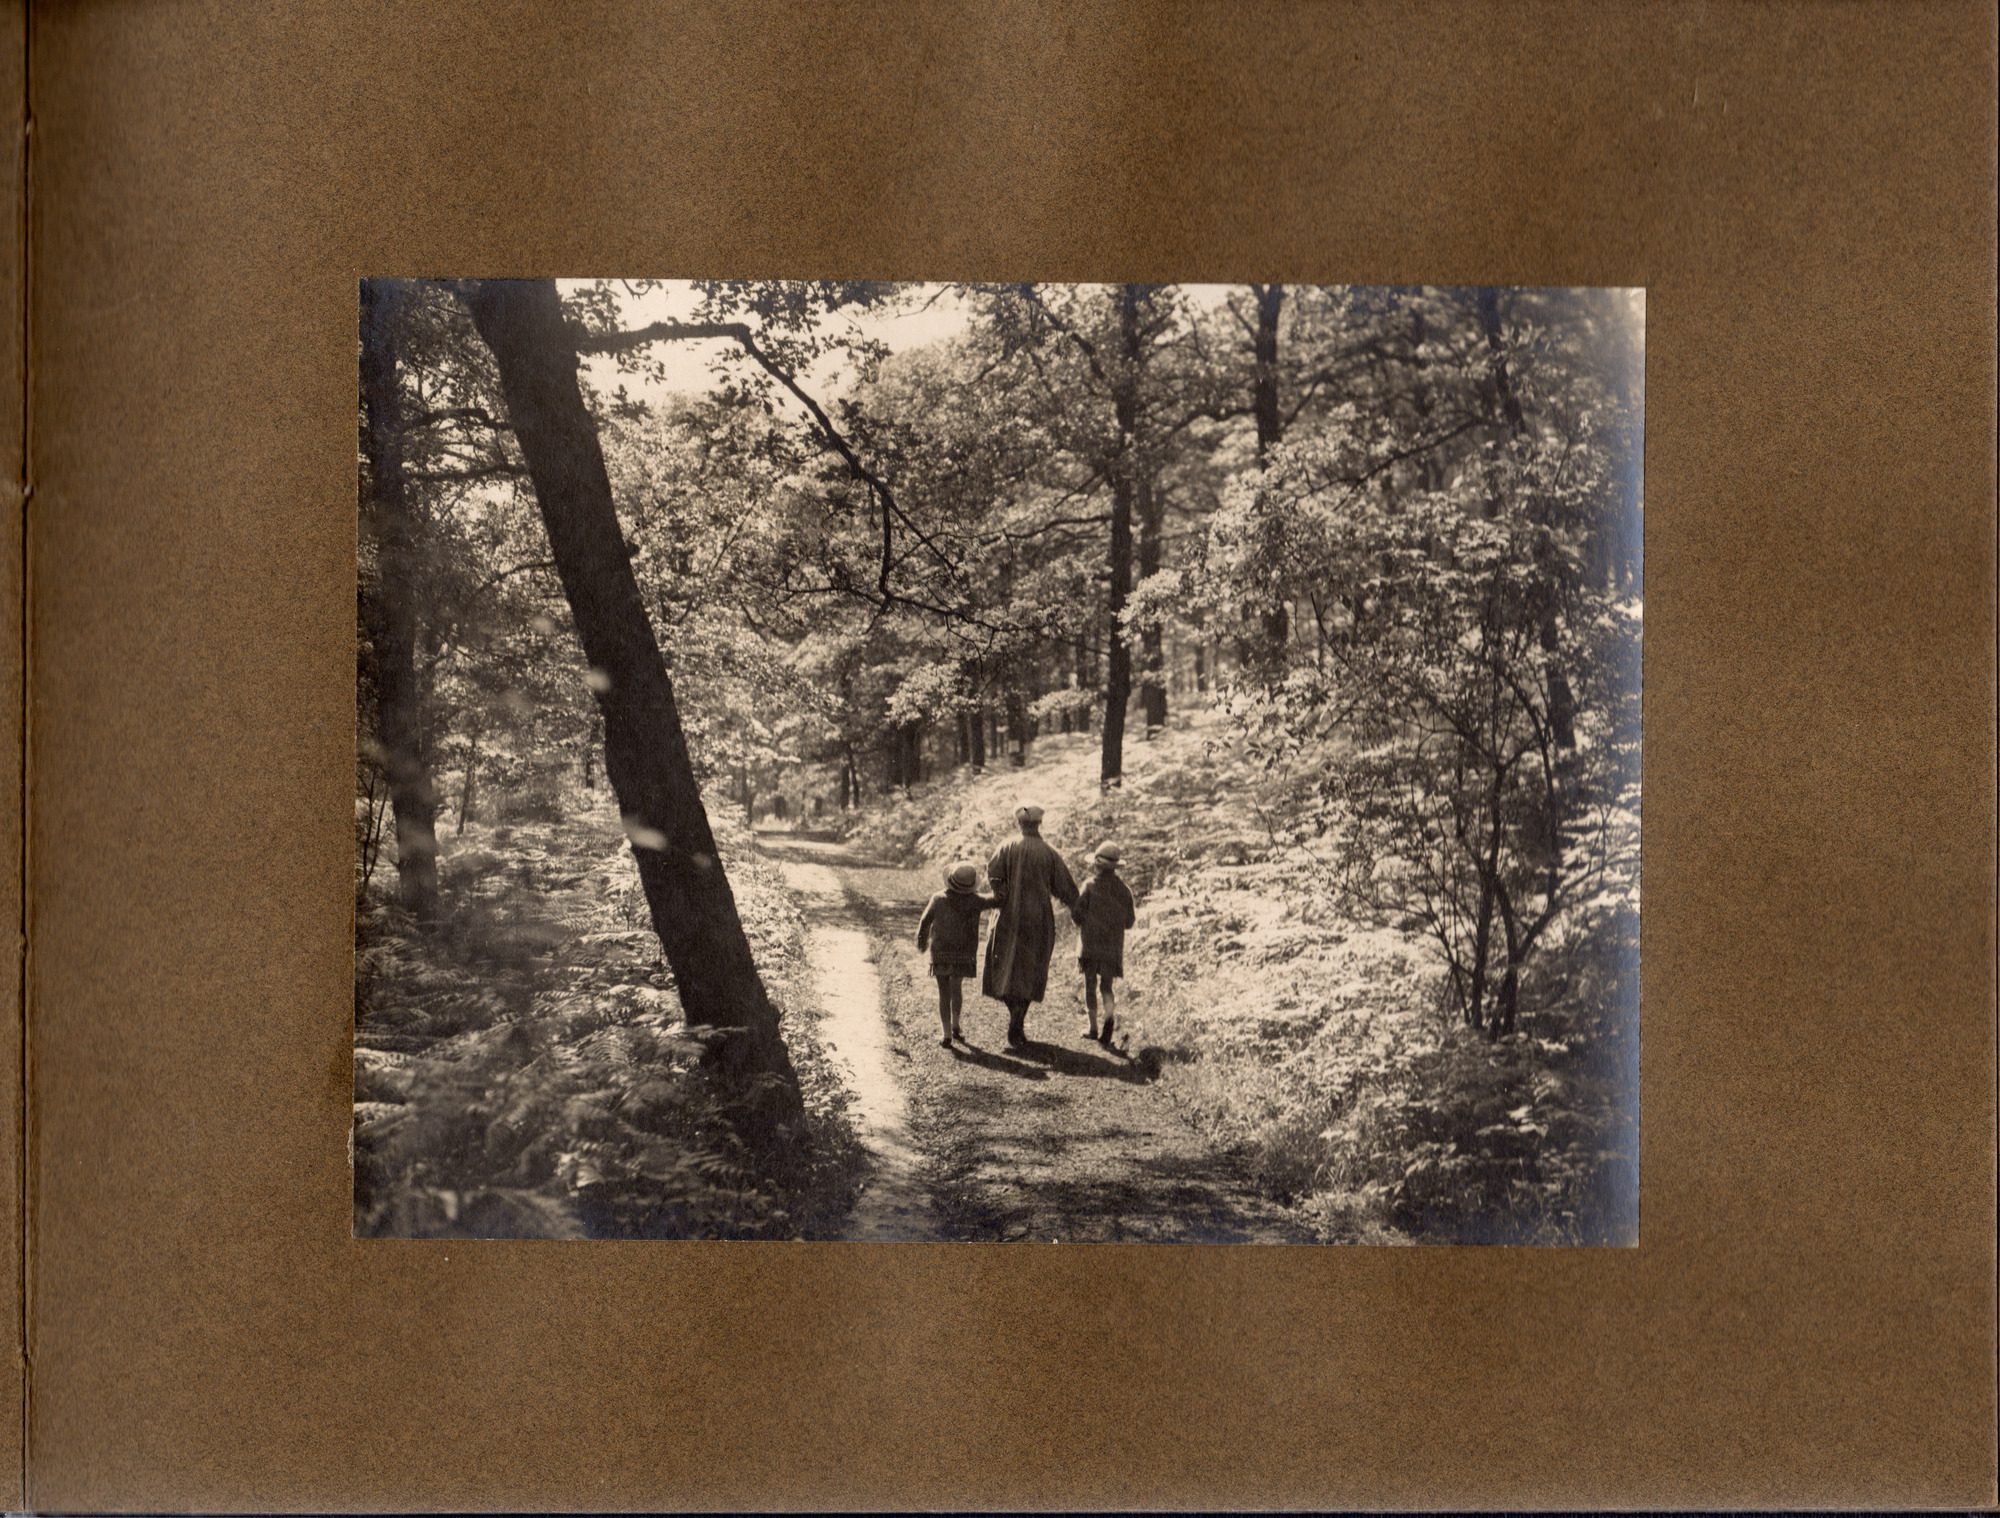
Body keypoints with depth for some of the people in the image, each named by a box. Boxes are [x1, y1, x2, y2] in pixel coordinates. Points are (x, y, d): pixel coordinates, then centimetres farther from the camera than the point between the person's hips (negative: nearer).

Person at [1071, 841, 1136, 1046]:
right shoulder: (1123, 889, 0)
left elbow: (1077, 914, -11)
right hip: (1114, 946, 3)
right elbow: (1129, 921, 6)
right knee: (1106, 986, 10)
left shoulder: (1091, 886, -10)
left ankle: (1093, 1028, 14)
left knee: (1090, 985, 10)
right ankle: (1110, 1015, -17)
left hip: (1091, 943, -3)